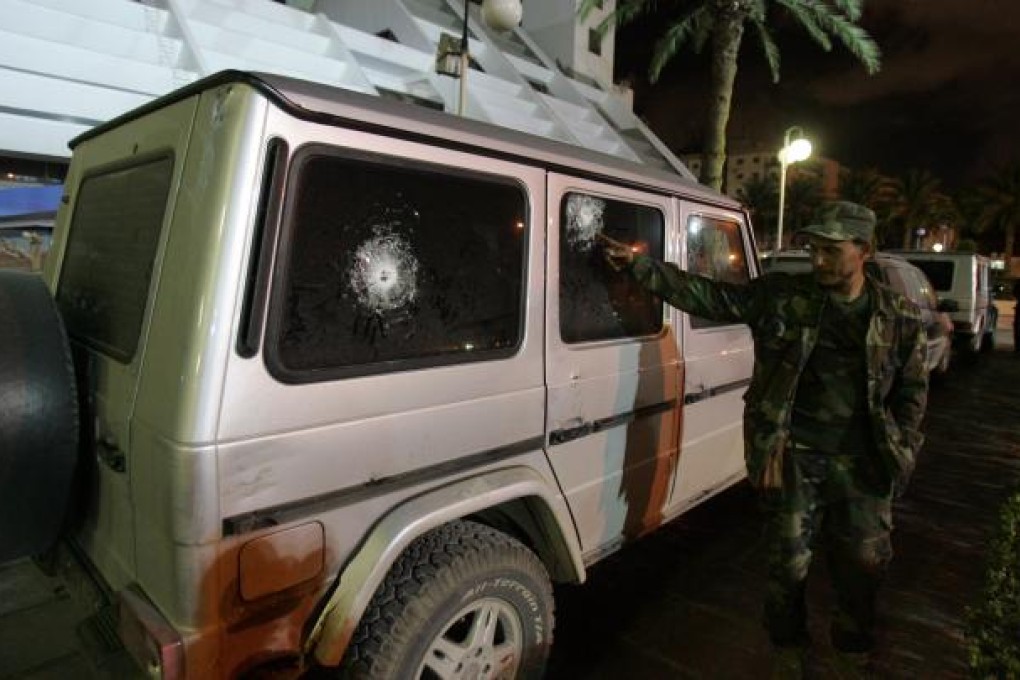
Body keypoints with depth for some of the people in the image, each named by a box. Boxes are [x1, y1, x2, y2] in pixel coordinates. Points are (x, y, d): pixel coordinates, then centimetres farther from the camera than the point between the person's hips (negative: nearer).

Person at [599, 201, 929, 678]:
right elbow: (705, 295, -6)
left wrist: (902, 456, 3)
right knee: (789, 563, 8)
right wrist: (637, 265, -14)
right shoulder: (781, 295, -4)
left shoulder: (900, 317, 2)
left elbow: (912, 392, 9)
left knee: (865, 564, 14)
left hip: (862, 463, 2)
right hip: (793, 457, -2)